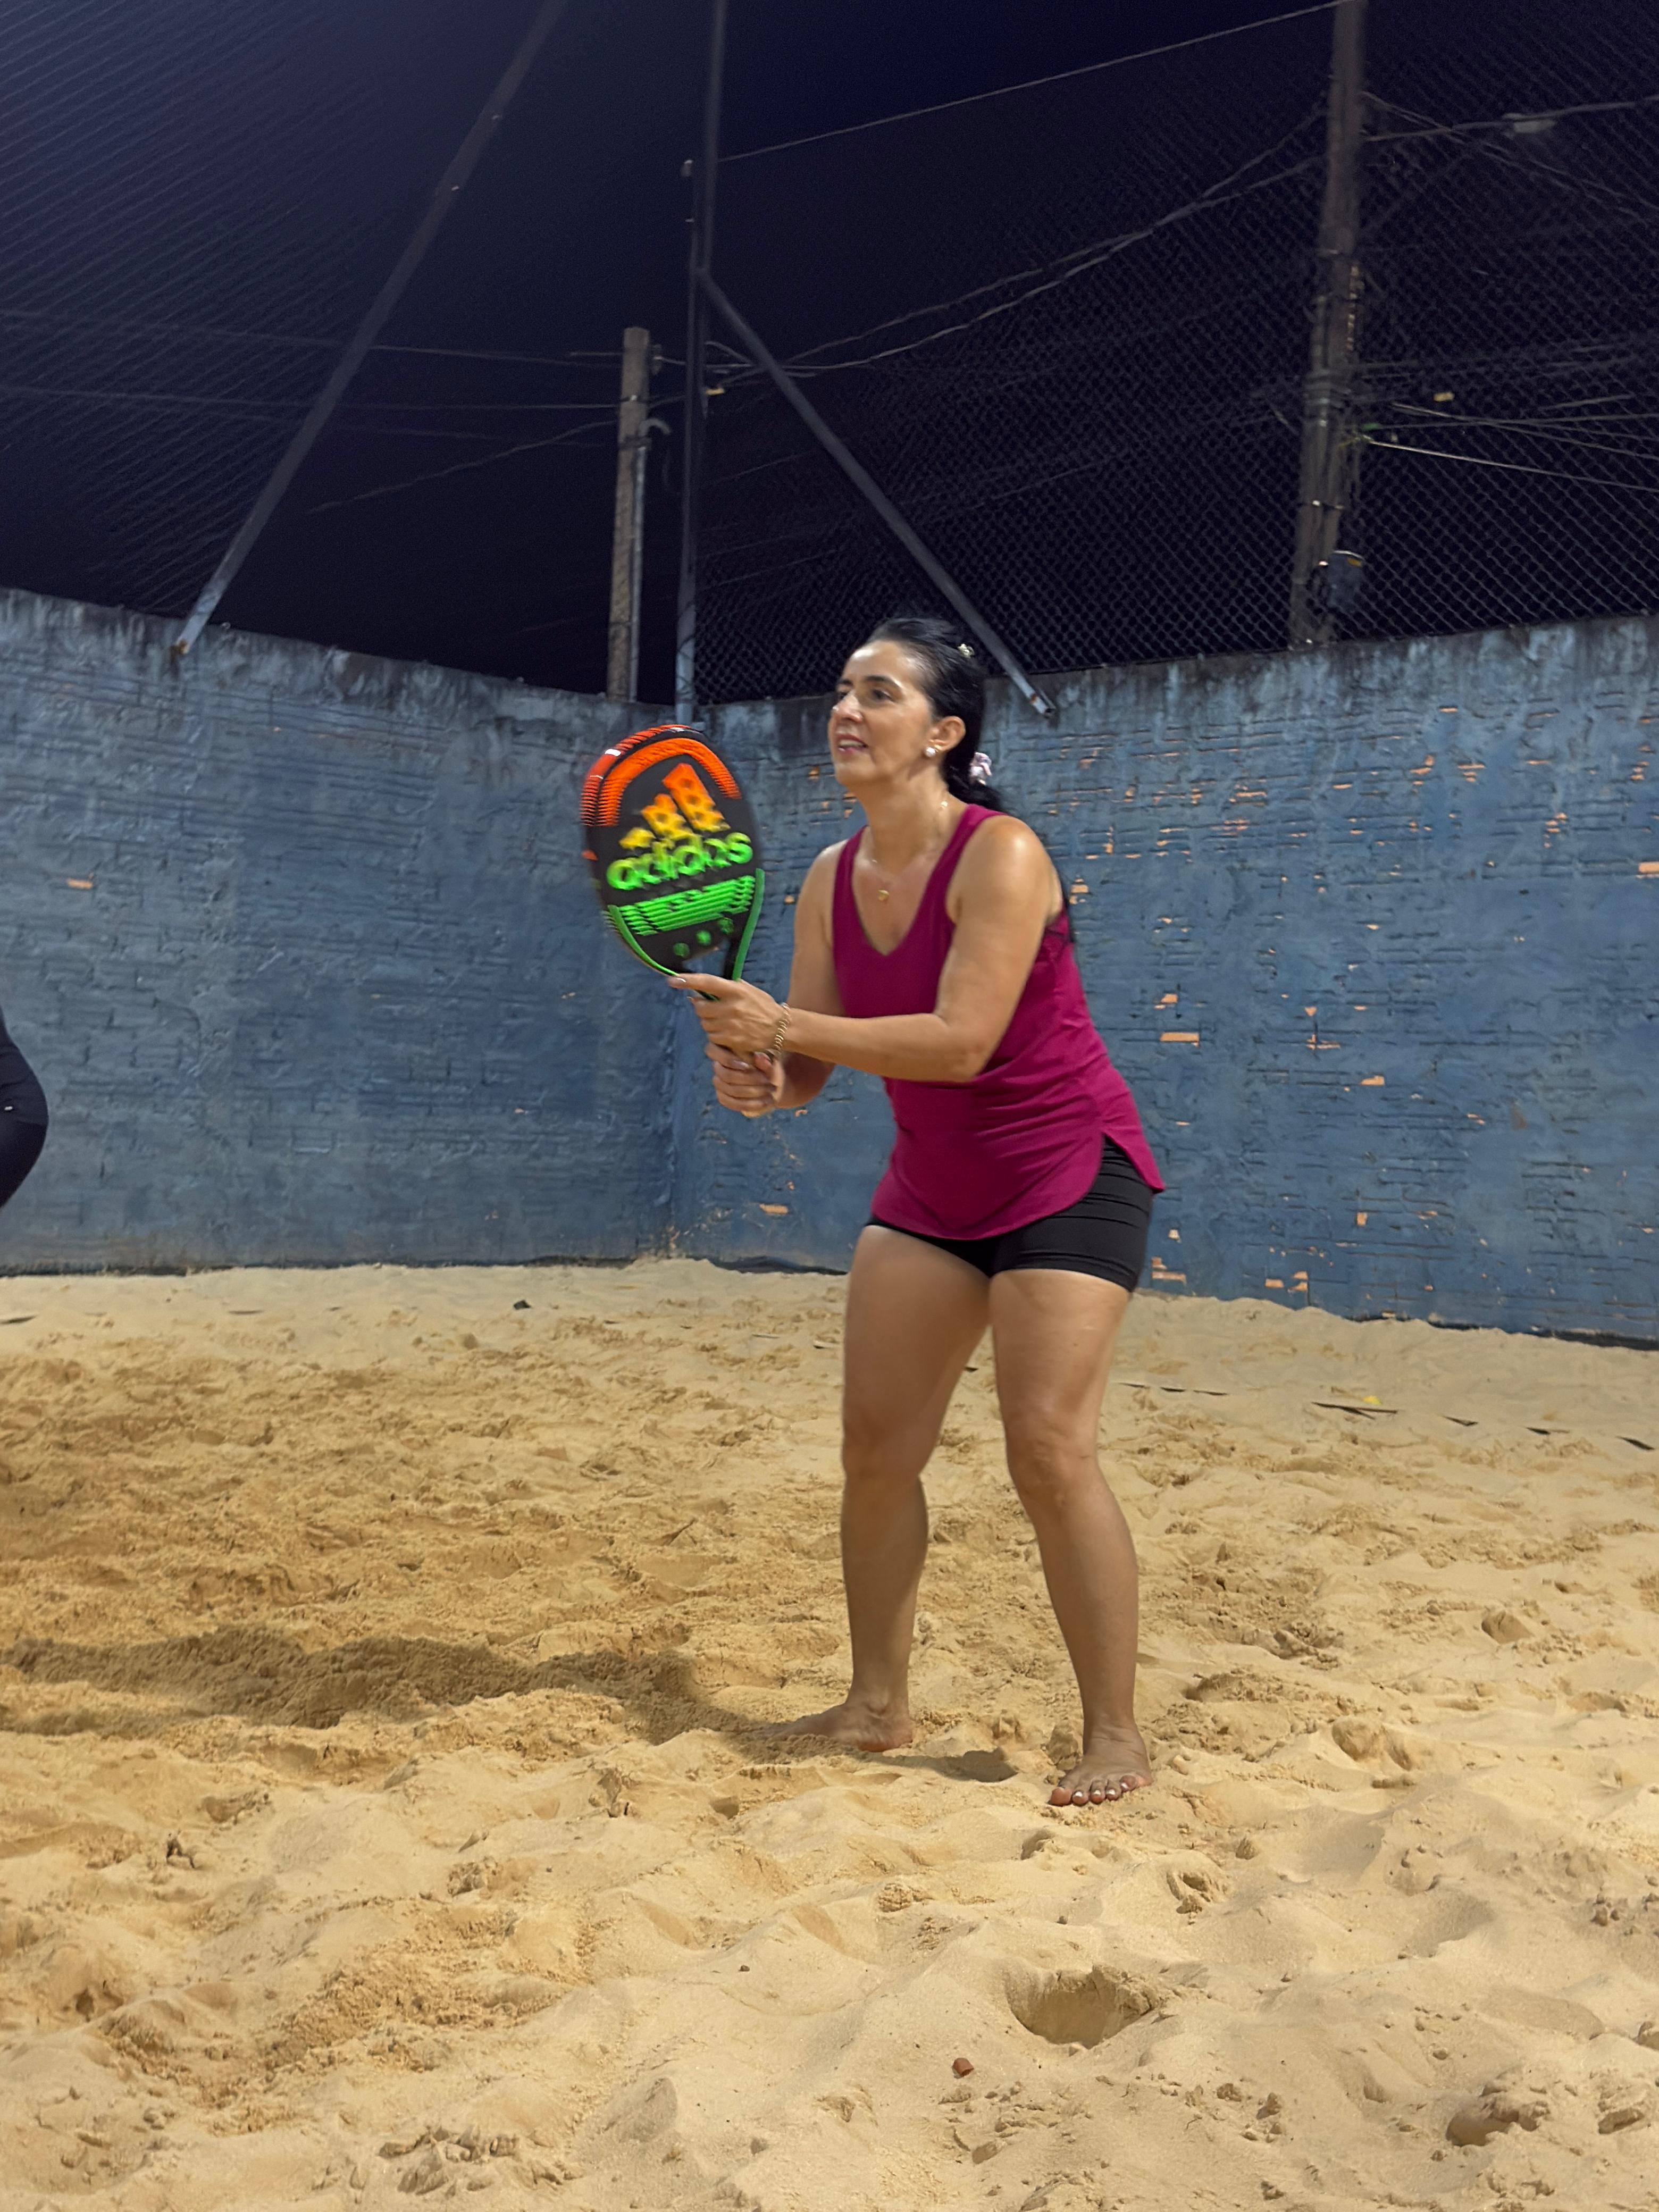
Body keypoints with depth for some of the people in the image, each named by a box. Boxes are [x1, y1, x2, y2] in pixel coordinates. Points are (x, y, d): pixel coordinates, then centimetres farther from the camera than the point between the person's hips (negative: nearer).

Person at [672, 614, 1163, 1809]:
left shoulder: (1000, 855, -20)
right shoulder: (831, 880, 1)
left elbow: (960, 1043, -30)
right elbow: (808, 1066, 3)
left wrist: (783, 1026, -30)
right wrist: (755, 1073, -21)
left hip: (1068, 1178, -7)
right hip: (930, 1192, 7)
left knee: (1049, 1449, -14)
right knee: (876, 1444, 3)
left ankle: (1117, 1735, -2)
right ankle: (877, 1704, 17)